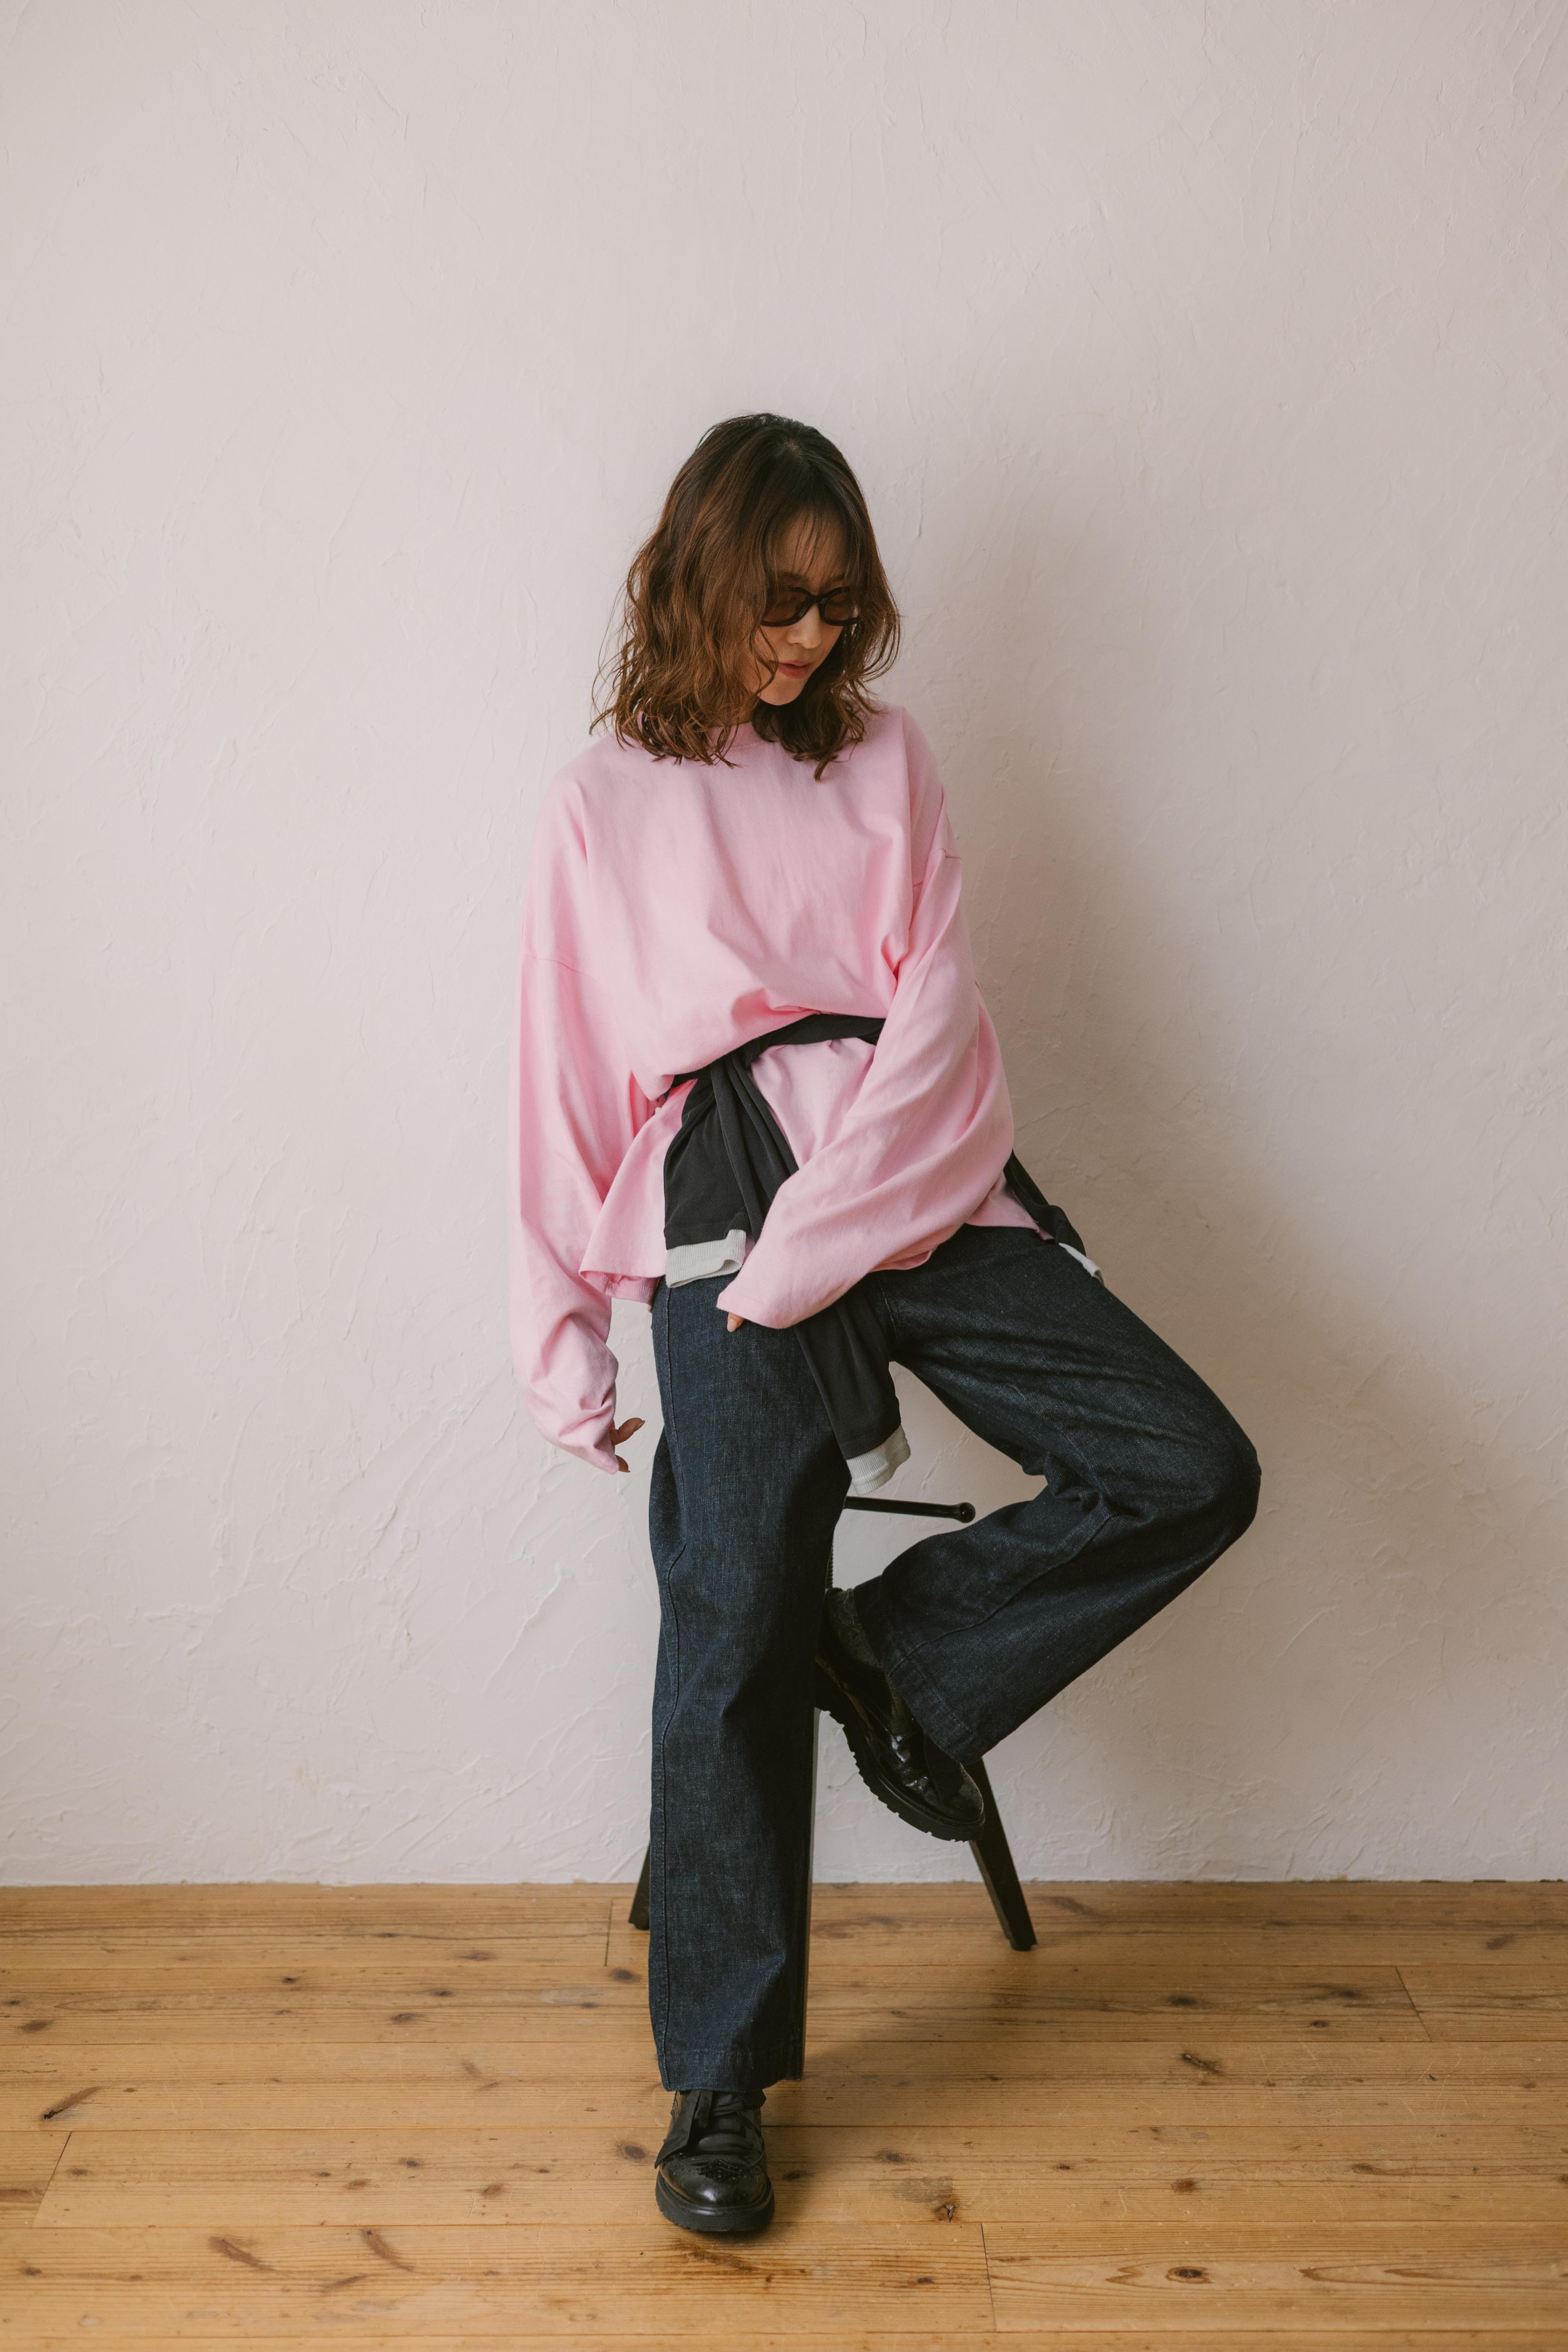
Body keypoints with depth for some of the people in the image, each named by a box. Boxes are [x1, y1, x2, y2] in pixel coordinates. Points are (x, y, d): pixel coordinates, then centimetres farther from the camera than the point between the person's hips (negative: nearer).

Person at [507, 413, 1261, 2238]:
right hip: (724, 1211, -2)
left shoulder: (883, 760, 14)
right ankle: (720, 2077, 8)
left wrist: (811, 1248, -12)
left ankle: (898, 1646, 9)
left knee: (1192, 1471, -12)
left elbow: (937, 1017, 1)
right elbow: (563, 1081, 10)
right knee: (735, 1634, -8)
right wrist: (563, 1340, 6)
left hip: (919, 1188, 3)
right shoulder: (605, 802, 11)